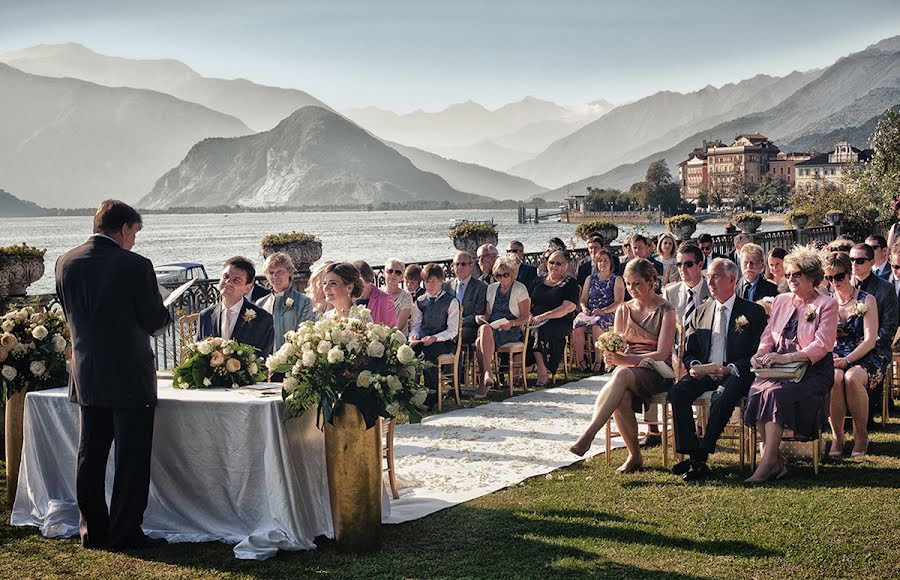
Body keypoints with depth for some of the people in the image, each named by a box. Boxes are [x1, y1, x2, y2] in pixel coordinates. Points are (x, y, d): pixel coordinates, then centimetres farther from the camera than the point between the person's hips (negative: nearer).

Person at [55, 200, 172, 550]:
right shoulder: (135, 266, -15)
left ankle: (93, 531, 21)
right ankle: (124, 533, 8)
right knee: (131, 458, 4)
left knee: (90, 456, 14)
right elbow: (155, 320, -10)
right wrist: (166, 316, 12)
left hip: (86, 375, 6)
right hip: (130, 376, -6)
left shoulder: (66, 263, 2)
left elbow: (70, 313, 12)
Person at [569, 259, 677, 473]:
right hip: (628, 369, 4)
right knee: (622, 398, -33)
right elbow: (616, 348, 18)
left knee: (622, 374, -37)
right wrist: (610, 356, -8)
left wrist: (625, 360, -21)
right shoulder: (623, 310, 16)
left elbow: (662, 354, -10)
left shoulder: (665, 311, 0)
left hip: (655, 373, -4)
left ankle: (588, 434, -45)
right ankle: (634, 455, -18)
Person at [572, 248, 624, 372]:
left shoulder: (617, 280, 8)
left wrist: (603, 311, -17)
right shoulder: (590, 279, 20)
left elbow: (619, 302, -2)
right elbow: (583, 299, 17)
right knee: (577, 325, -29)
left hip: (608, 314, -3)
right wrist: (584, 308, -7)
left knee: (596, 325, -38)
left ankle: (598, 361, -33)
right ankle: (580, 361, -28)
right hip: (589, 312, 4)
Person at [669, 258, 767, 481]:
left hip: (735, 374, -4)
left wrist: (731, 369, -17)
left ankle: (700, 457, -29)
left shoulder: (753, 312, 4)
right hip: (703, 372, 4)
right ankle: (692, 454, -25)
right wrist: (694, 365, -6)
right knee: (677, 392, -25)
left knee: (723, 397, -36)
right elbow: (689, 352, 18)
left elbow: (757, 354, -3)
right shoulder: (701, 312, 18)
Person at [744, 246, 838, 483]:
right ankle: (777, 461, -21)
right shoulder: (781, 301, 19)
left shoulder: (827, 305, 0)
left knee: (776, 393, -32)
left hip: (813, 371, -5)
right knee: (757, 391, -26)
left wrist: (787, 358, -22)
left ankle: (768, 462, -29)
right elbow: (768, 335, 17)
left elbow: (822, 345, -11)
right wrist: (760, 354, -6)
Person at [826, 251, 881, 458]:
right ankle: (837, 437, -23)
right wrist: (830, 356, -14)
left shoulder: (866, 301, 2)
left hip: (864, 358, -2)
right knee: (834, 378, -35)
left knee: (852, 377, -37)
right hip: (833, 358, 2)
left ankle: (861, 435, -19)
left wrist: (847, 360, -20)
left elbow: (869, 340, -7)